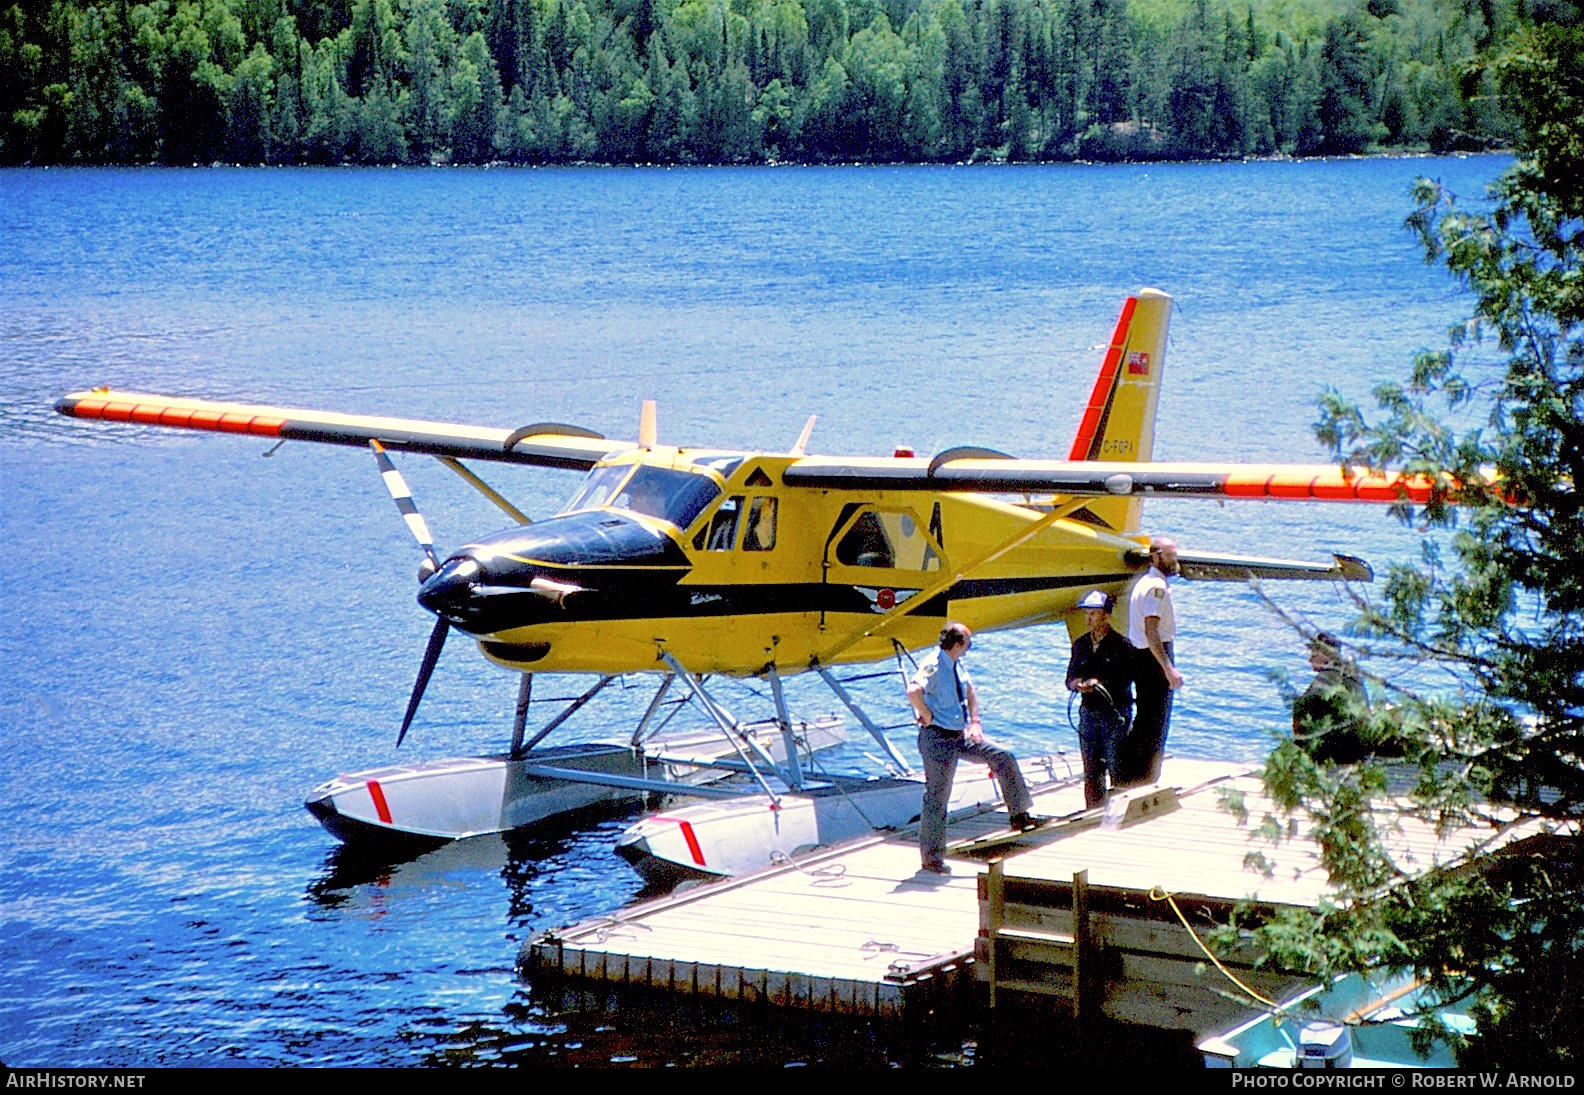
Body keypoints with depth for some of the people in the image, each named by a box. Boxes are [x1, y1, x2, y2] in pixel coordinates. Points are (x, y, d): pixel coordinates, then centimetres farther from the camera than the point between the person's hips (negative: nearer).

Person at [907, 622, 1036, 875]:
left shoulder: (957, 664, 7)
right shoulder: (933, 666, -21)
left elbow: (969, 690, 24)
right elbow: (913, 691, -39)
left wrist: (974, 721, 12)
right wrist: (927, 717, -24)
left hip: (960, 736, 9)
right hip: (938, 738, -9)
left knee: (1003, 758, 5)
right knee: (937, 797, -3)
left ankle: (1019, 815, 14)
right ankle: (931, 858, 6)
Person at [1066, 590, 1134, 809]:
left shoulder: (1120, 644, -4)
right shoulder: (1081, 644, 13)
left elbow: (1125, 679, -8)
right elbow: (1070, 679, 15)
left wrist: (1098, 683, -14)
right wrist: (1078, 684, -7)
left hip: (1114, 711, -5)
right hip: (1088, 711, 5)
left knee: (1116, 766, -8)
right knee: (1091, 770, 5)